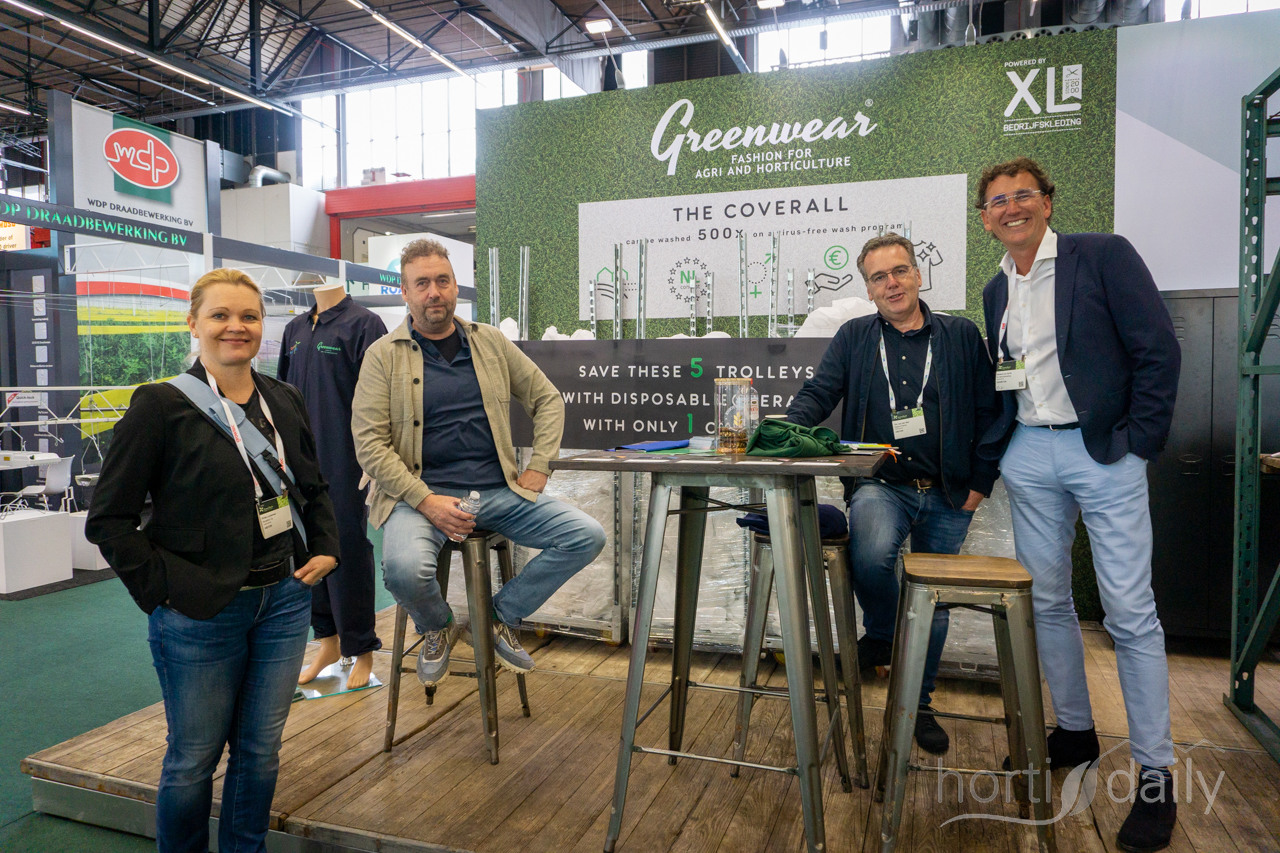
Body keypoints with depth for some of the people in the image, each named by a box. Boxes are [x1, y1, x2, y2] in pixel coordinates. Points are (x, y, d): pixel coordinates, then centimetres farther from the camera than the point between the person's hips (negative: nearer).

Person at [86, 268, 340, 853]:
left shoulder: (284, 401, 6)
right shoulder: (161, 405, -10)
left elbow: (312, 489, 18)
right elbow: (108, 519, -8)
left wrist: (324, 548, 5)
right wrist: (162, 585, -14)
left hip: (283, 600, 5)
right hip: (200, 613, -4)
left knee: (261, 748, 16)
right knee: (193, 759, 12)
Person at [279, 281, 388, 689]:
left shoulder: (363, 324, -6)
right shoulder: (295, 329, 15)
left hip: (344, 461, -6)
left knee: (348, 547, 0)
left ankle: (361, 650, 15)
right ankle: (327, 640, 28)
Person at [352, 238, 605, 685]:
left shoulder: (491, 341, 12)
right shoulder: (383, 355, 1)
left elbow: (548, 399, 18)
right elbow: (369, 443, -6)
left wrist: (538, 468, 5)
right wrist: (426, 501, -18)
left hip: (499, 492, 4)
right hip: (422, 494, -3)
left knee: (587, 535, -13)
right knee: (405, 569, -34)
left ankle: (503, 615, 10)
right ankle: (438, 628, 6)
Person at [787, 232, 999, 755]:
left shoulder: (961, 336, 7)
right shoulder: (853, 337, 9)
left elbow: (988, 412, 8)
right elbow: (818, 394, 2)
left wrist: (980, 482, 1)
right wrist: (786, 425, -20)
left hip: (947, 496, 2)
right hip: (881, 485, -1)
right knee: (871, 553, -33)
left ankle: (918, 705, 31)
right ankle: (882, 634, 0)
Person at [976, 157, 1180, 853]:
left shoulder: (1103, 255, -3)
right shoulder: (996, 291, 13)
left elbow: (1158, 349, -7)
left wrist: (1139, 445, -10)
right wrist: (982, 467, 13)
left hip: (1105, 455, -5)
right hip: (1030, 460, 5)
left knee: (1130, 613, -3)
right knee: (1047, 601, 10)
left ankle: (1155, 774, 9)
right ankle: (1075, 731, 27)